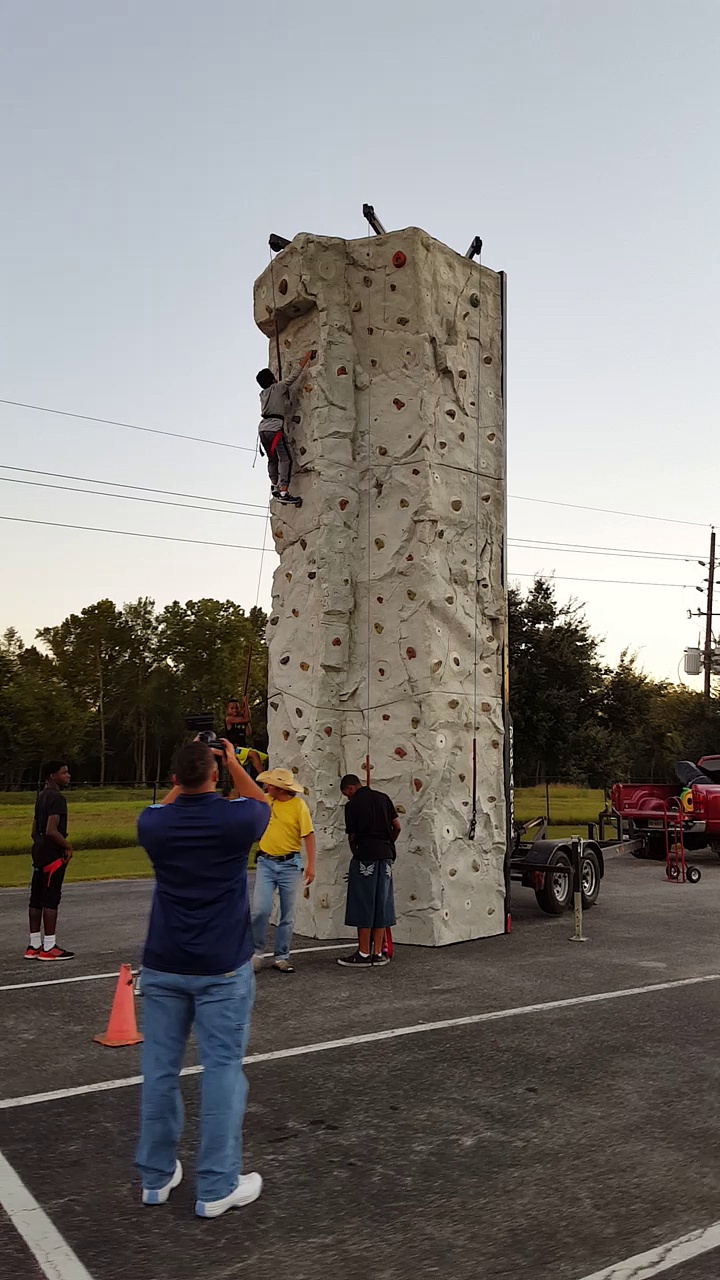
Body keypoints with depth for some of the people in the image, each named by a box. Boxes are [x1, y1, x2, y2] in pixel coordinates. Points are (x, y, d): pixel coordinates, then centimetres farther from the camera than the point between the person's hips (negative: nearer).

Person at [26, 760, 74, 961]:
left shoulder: (41, 797, 15)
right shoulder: (57, 798, -15)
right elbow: (51, 831, -24)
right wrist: (68, 845, -12)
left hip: (40, 853, 10)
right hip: (53, 855, -10)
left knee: (36, 899, 11)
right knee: (51, 900, -5)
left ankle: (34, 946, 17)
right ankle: (48, 948, -2)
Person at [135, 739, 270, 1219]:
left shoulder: (154, 825, -5)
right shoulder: (236, 818, -12)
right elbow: (262, 804, 14)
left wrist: (181, 779, 26)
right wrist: (235, 764, 24)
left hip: (163, 967, 3)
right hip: (223, 968, -3)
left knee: (160, 1068, 12)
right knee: (223, 1068, 3)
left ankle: (156, 1177, 24)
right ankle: (217, 1188, 9)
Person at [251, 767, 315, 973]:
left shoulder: (299, 805, -9)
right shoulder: (265, 801, 2)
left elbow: (309, 835, -9)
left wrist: (311, 865, -14)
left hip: (290, 864, -2)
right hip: (266, 863, 2)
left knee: (288, 914, 6)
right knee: (260, 909, -9)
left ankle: (281, 957, 18)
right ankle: (255, 950, 10)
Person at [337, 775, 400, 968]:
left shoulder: (352, 805, -4)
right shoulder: (383, 797, 10)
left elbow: (352, 836, 2)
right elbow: (397, 826, 9)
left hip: (365, 856, -5)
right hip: (386, 855, 5)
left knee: (363, 904, 0)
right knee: (381, 904, 8)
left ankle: (364, 954, 2)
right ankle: (378, 953, 10)